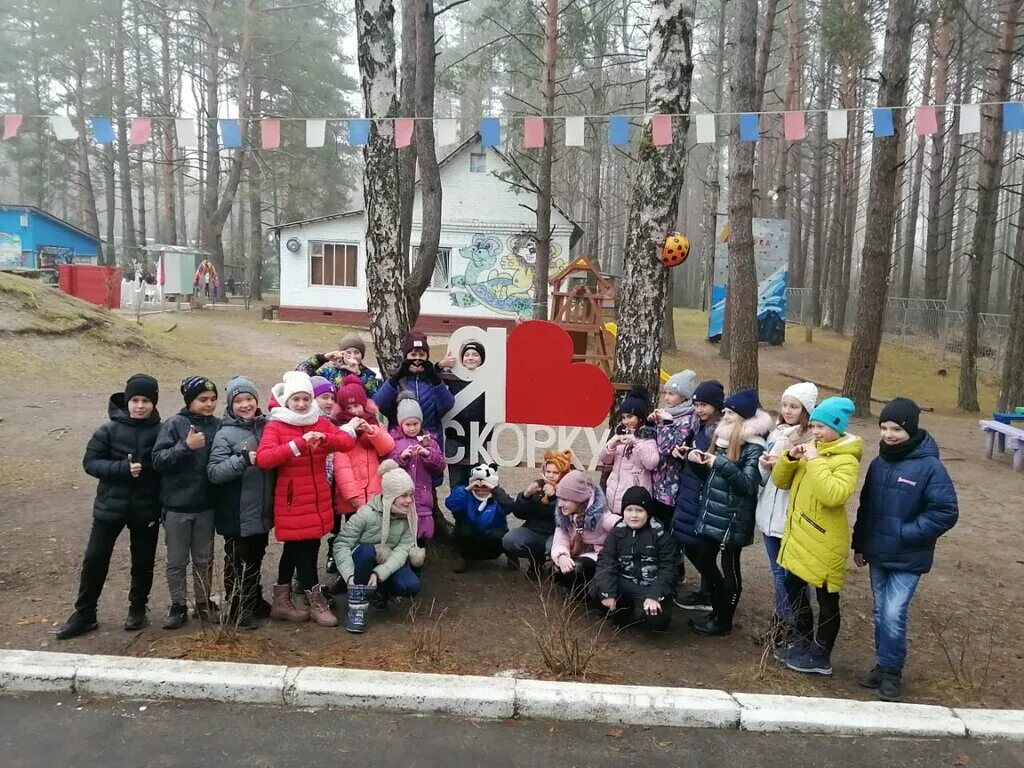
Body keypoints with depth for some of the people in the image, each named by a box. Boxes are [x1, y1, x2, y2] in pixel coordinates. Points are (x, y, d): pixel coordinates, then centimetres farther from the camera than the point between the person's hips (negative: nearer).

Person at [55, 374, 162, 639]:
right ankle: (84, 614, 20)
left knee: (143, 560, 11)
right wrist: (122, 468, -21)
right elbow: (90, 462, -7)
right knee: (94, 558, 4)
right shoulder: (109, 429, -7)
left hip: (147, 508, 0)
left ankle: (138, 608, 32)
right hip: (110, 506, 0)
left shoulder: (161, 432, -7)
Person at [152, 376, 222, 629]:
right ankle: (178, 605, 24)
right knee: (176, 561, 10)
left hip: (206, 505, 2)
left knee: (204, 559, 14)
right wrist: (186, 446, -25)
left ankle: (203, 603, 28)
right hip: (177, 505, -2)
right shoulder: (173, 424, -8)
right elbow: (158, 460, -15)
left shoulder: (218, 426, 0)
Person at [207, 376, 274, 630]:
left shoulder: (266, 426, 4)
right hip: (237, 515, -5)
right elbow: (213, 472, -20)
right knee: (237, 562, 8)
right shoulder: (226, 433, -12)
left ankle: (255, 601, 36)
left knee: (256, 559, 20)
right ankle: (236, 609, 22)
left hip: (262, 511, 6)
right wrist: (243, 460, -31)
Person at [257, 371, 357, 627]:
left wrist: (324, 439, -26)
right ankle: (316, 601, 14)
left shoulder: (321, 422, 7)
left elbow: (348, 442, -6)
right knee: (304, 550, -1)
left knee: (294, 549, 16)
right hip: (292, 502, -5)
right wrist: (299, 443, -31)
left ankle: (282, 600, 29)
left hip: (318, 501, 5)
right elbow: (263, 458, -23)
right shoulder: (275, 426, -8)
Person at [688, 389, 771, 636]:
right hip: (711, 513, 8)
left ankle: (724, 621, 19)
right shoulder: (723, 436, 8)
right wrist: (697, 457, -4)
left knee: (729, 567, 5)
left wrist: (720, 463, -29)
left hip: (733, 518, -8)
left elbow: (748, 484, -21)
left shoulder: (754, 448, -13)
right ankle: (717, 609, 32)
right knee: (703, 560, 14)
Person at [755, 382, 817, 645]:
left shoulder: (812, 440, -11)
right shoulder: (776, 432, 8)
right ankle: (781, 620, 33)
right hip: (770, 512, 6)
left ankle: (795, 624, 21)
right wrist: (764, 464, -7)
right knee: (778, 571, 18)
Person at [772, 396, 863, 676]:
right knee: (793, 587, 19)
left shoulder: (846, 459, -15)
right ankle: (805, 640, 37)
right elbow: (781, 481, 10)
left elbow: (834, 495, -31)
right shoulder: (812, 450, 10)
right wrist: (790, 458, -8)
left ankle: (820, 656, 19)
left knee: (826, 599, 6)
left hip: (824, 542, -8)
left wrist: (815, 461, -27)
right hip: (799, 536, 8)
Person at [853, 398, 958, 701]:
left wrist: (905, 534, -17)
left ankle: (892, 671, 13)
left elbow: (946, 512, -15)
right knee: (881, 613, 14)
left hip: (908, 560, -5)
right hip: (878, 555, 6)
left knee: (893, 615, -6)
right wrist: (859, 544, 15)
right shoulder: (879, 463, 4)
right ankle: (883, 665, 29)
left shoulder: (930, 466, -15)